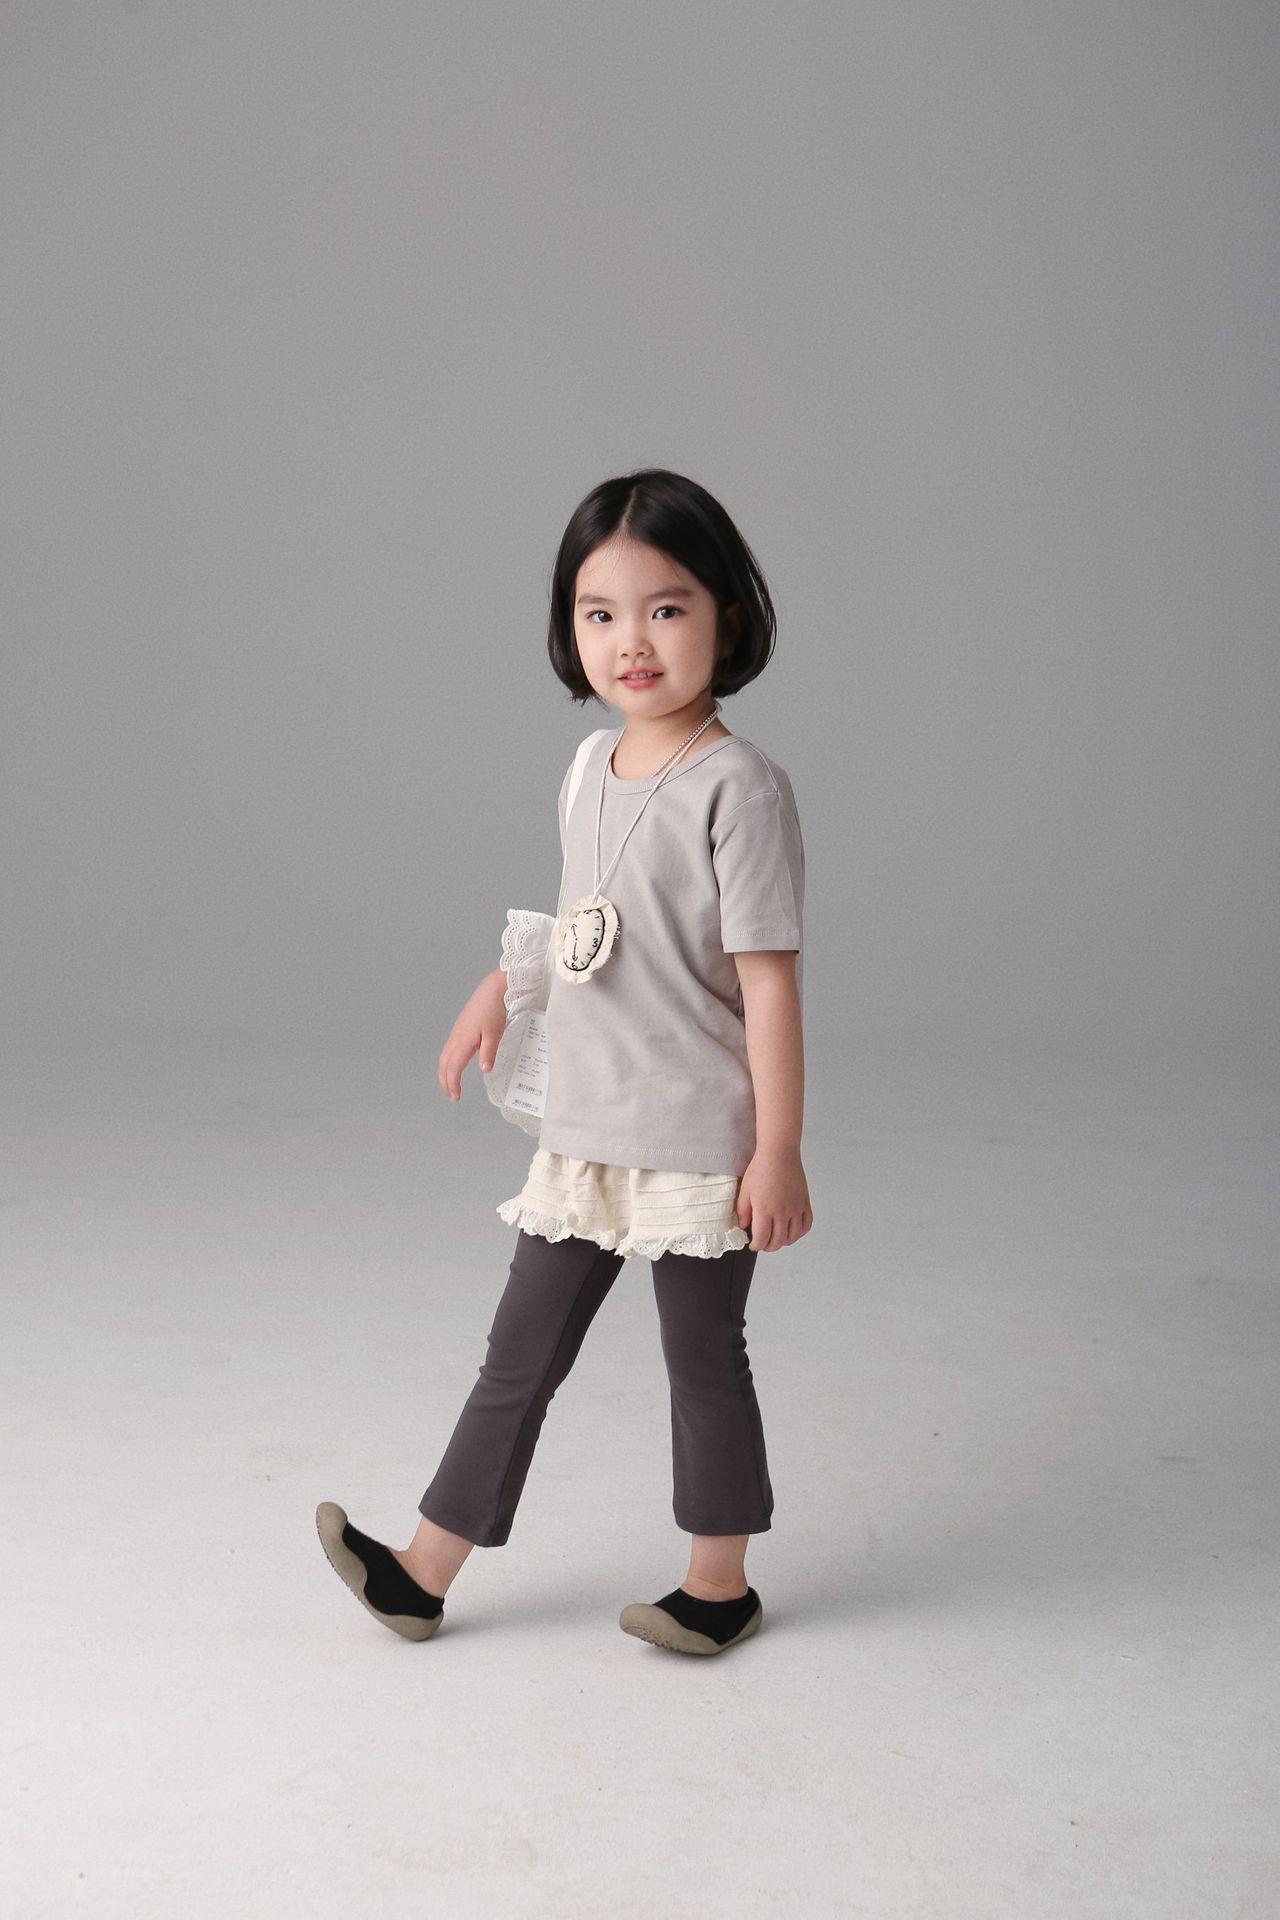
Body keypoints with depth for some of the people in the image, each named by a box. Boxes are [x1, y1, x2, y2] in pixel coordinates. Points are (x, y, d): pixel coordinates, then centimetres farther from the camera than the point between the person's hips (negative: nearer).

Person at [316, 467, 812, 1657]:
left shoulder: (737, 787, -16)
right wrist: (503, 984, 23)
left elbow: (768, 980, -16)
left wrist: (778, 1152, -16)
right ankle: (423, 1577, 27)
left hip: (697, 1145, -7)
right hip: (581, 1138, 7)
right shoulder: (590, 768, 6)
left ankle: (720, 1586, 30)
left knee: (704, 1362, 10)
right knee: (518, 1358, 15)